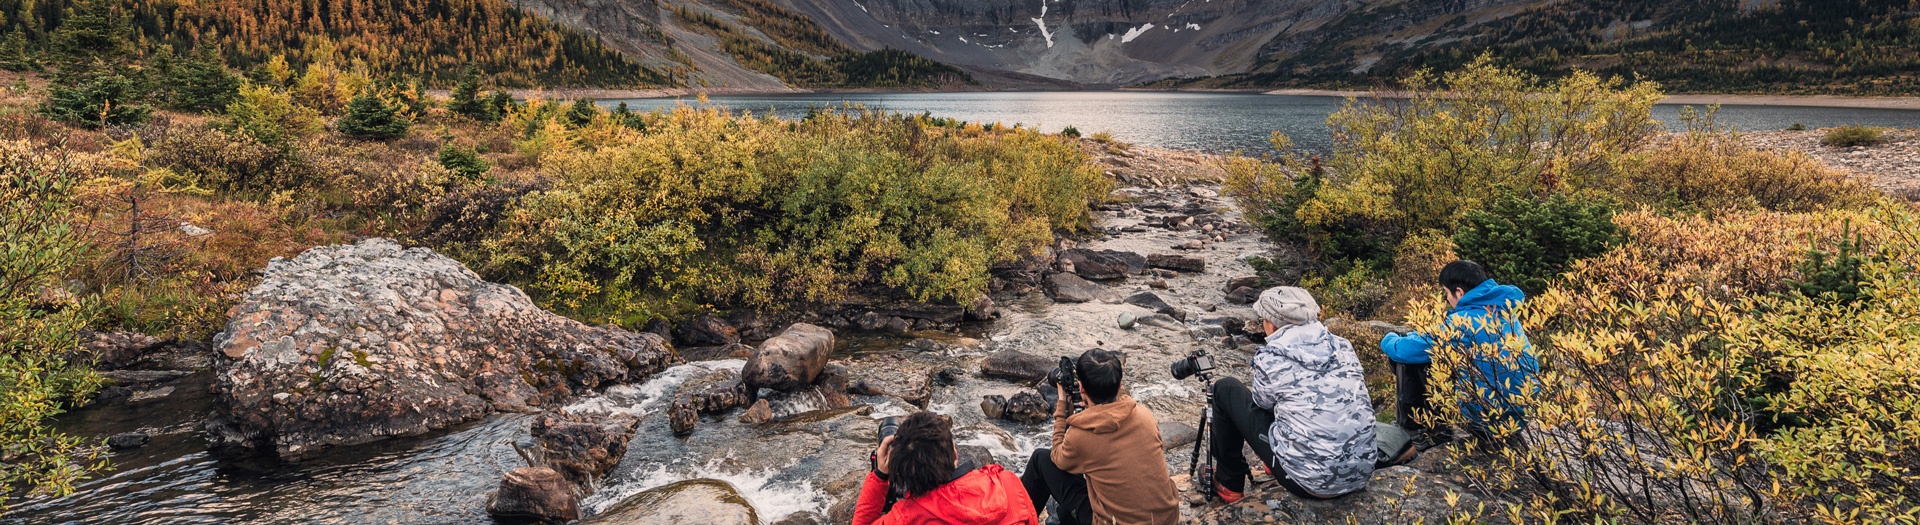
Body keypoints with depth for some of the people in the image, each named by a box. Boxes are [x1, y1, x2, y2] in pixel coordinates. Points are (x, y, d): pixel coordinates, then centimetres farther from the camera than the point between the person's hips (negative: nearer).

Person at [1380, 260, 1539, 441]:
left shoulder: (1463, 322, -17)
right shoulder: (1502, 308, 6)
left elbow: (1404, 350, -12)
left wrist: (1388, 340, 10)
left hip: (1487, 420, -8)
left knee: (1410, 359, -1)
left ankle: (1410, 423, 14)